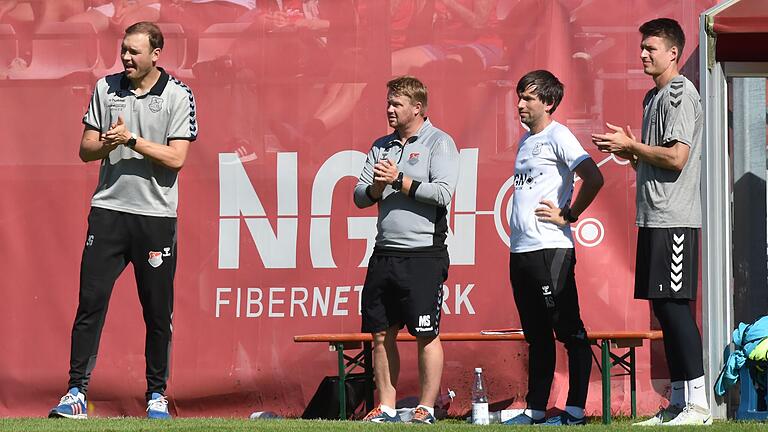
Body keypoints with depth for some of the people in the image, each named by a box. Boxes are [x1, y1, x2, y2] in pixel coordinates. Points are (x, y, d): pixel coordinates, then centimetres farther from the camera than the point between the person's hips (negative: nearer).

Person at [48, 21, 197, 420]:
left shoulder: (178, 96, -2)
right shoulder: (106, 88, 8)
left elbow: (176, 158, -10)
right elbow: (86, 150, 9)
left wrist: (131, 139, -16)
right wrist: (107, 143, -12)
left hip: (156, 216, -2)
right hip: (108, 210, 2)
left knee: (158, 311, 3)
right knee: (91, 302, -5)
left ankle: (157, 394, 14)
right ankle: (76, 391, -4)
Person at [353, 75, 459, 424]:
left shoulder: (439, 143, -2)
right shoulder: (381, 147, 17)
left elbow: (443, 192, -14)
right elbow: (359, 197, 16)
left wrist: (399, 181, -11)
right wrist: (377, 187, -5)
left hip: (424, 254, -6)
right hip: (385, 253, 6)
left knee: (426, 335, -3)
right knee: (381, 333, 6)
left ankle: (426, 409, 2)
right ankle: (386, 408, 13)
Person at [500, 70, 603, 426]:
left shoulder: (558, 136, -7)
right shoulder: (526, 141, 19)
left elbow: (593, 178, -20)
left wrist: (568, 215, -12)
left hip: (551, 249, -9)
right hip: (521, 250, 9)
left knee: (570, 331, -5)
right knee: (537, 336, 12)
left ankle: (575, 410, -5)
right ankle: (535, 411, 16)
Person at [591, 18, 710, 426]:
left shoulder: (680, 93, -9)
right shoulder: (654, 97, 20)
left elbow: (676, 157, -19)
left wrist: (630, 145, -9)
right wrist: (626, 152, 10)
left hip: (674, 219, -10)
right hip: (653, 218, 10)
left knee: (675, 305, -11)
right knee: (663, 307, 9)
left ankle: (697, 403, -11)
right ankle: (677, 403, 12)